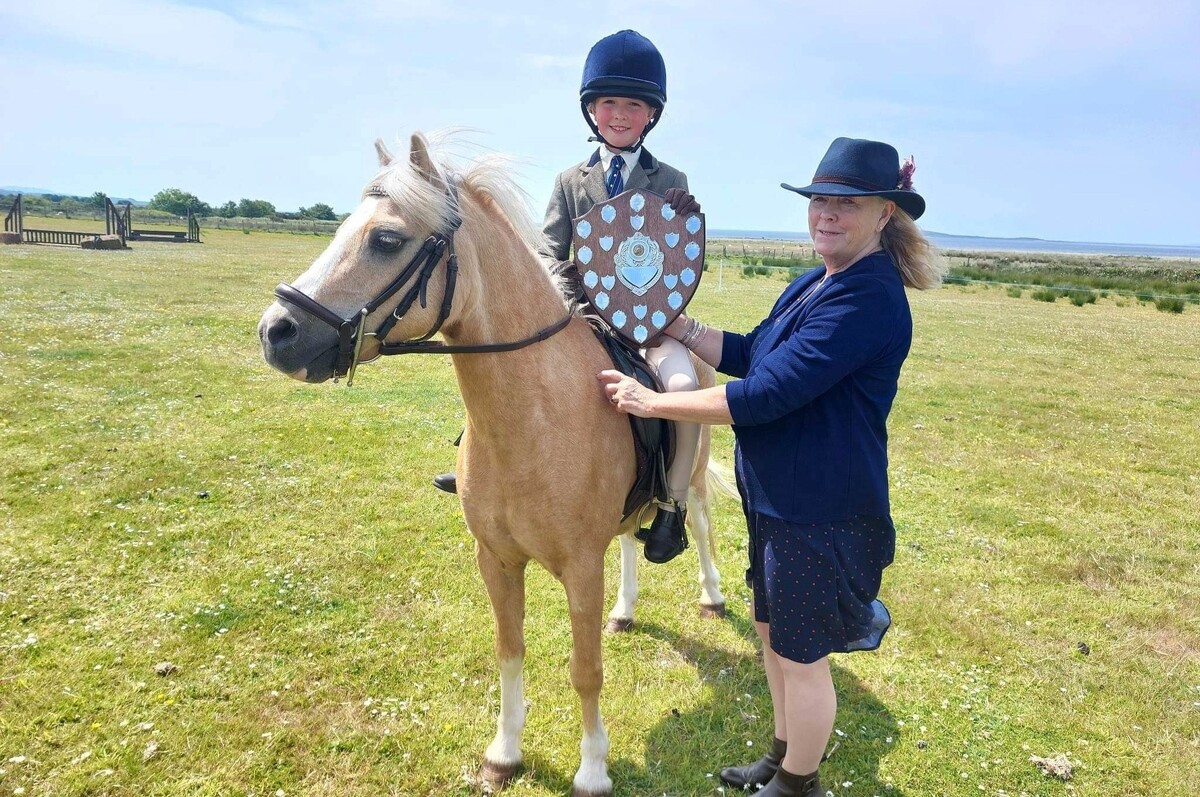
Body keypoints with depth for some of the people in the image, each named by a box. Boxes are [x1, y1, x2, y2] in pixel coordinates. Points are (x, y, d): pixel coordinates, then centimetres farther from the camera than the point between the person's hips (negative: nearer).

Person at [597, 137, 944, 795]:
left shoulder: (869, 298, -25)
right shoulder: (816, 283, 7)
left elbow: (765, 395, -28)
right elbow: (752, 354, 15)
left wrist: (650, 402, -22)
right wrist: (673, 323, 3)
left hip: (822, 511, -9)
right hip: (777, 498, 10)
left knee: (799, 656, 10)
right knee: (772, 631, 24)